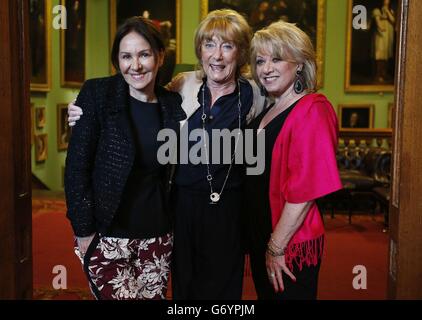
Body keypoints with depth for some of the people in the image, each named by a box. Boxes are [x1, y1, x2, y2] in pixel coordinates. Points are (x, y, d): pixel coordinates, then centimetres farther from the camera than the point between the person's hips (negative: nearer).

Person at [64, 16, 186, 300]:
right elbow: (77, 167, -9)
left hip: (158, 236, 3)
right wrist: (84, 231, -11)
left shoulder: (174, 103, 1)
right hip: (107, 237, -3)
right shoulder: (97, 94, -8)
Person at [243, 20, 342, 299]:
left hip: (291, 244, -8)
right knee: (265, 293, 22)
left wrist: (277, 247, -19)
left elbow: (305, 190, -22)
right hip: (260, 235, 8)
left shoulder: (311, 111, -17)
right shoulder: (267, 111, 8)